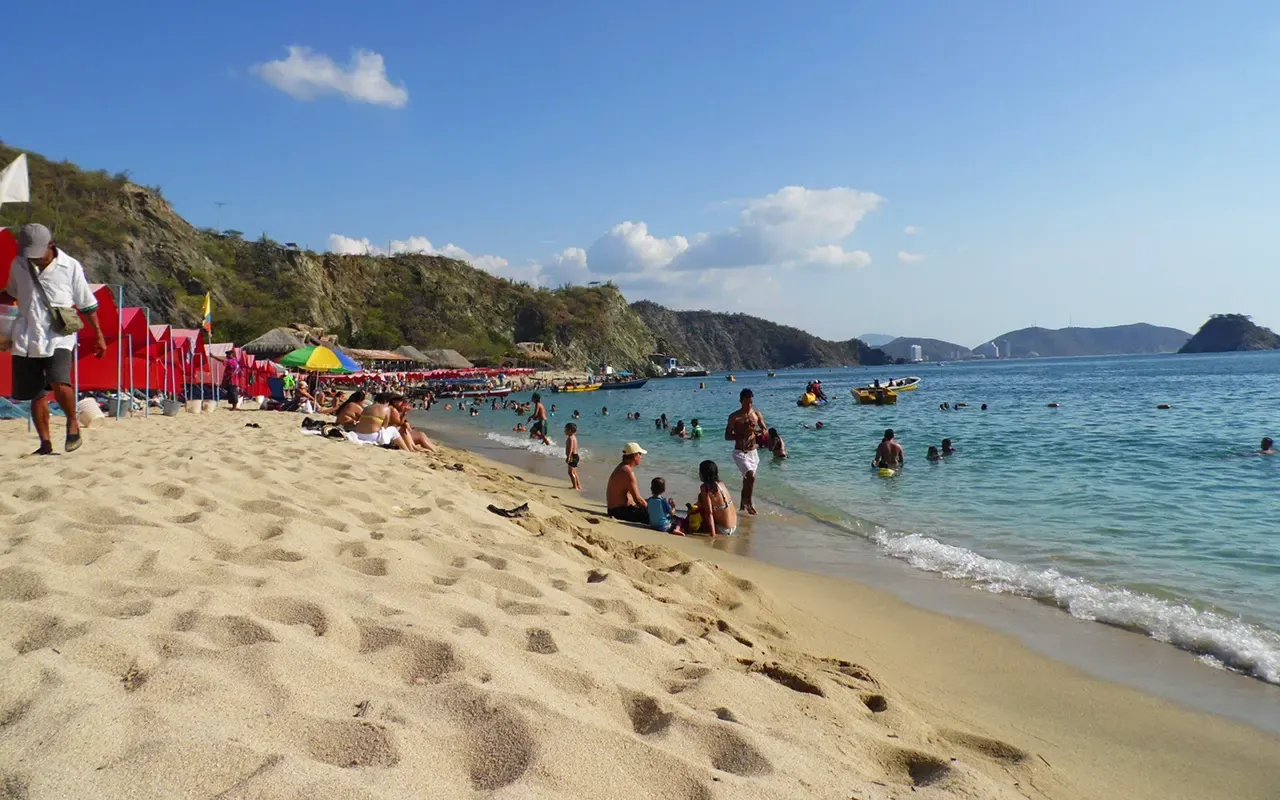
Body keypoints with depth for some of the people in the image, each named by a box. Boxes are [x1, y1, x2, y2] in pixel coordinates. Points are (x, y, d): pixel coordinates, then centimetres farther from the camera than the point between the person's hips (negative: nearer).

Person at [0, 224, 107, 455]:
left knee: (59, 383, -25)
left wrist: (98, 335, 5)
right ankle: (46, 444, 17)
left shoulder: (70, 267, -3)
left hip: (59, 338, -4)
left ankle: (72, 422, 2)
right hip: (26, 339, 4)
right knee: (36, 394, 6)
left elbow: (87, 305, 4)